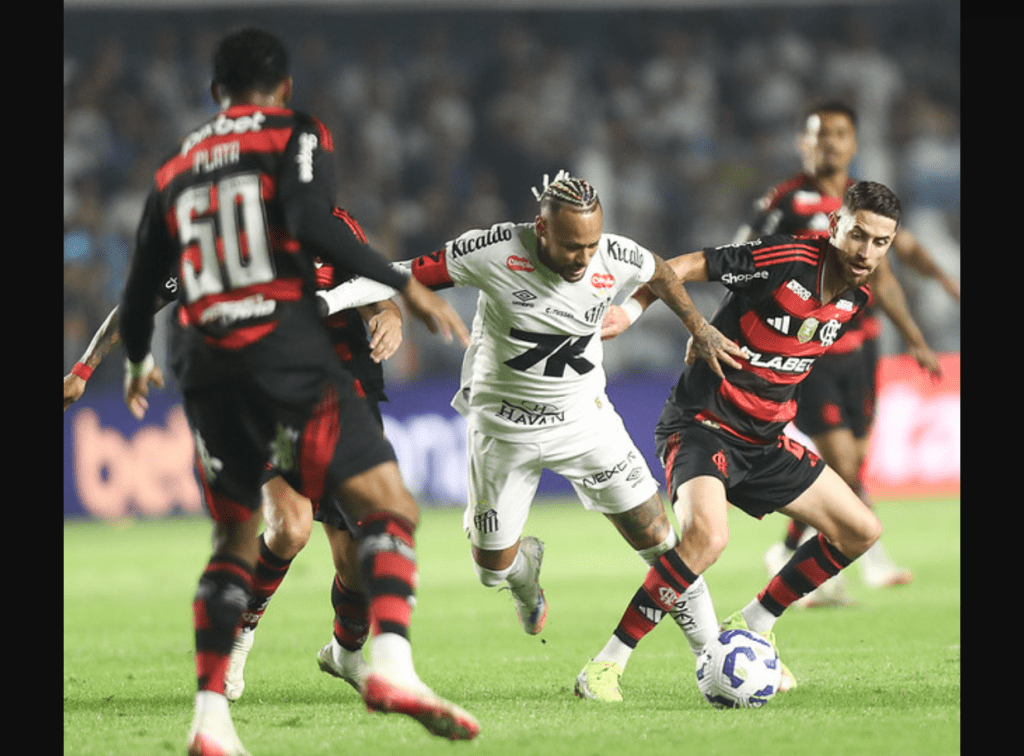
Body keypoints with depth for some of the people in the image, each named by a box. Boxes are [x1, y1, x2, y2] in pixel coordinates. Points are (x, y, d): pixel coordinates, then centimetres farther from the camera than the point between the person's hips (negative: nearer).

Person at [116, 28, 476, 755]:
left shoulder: (177, 169, 21)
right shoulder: (297, 135, 6)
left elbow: (141, 288, 27)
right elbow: (311, 225, -14)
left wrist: (137, 361, 45)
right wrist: (405, 287, -13)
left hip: (205, 366, 5)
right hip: (286, 350, -5)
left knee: (235, 539, 17)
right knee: (390, 507, -6)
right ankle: (392, 664, -30)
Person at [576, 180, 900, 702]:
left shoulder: (856, 298, 5)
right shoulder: (787, 259, -18)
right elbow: (680, 268, -15)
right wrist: (630, 309, -26)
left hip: (763, 438, 8)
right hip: (702, 424, -8)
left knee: (861, 530, 9)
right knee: (707, 535, -34)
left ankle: (750, 626, 23)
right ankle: (605, 666, -24)